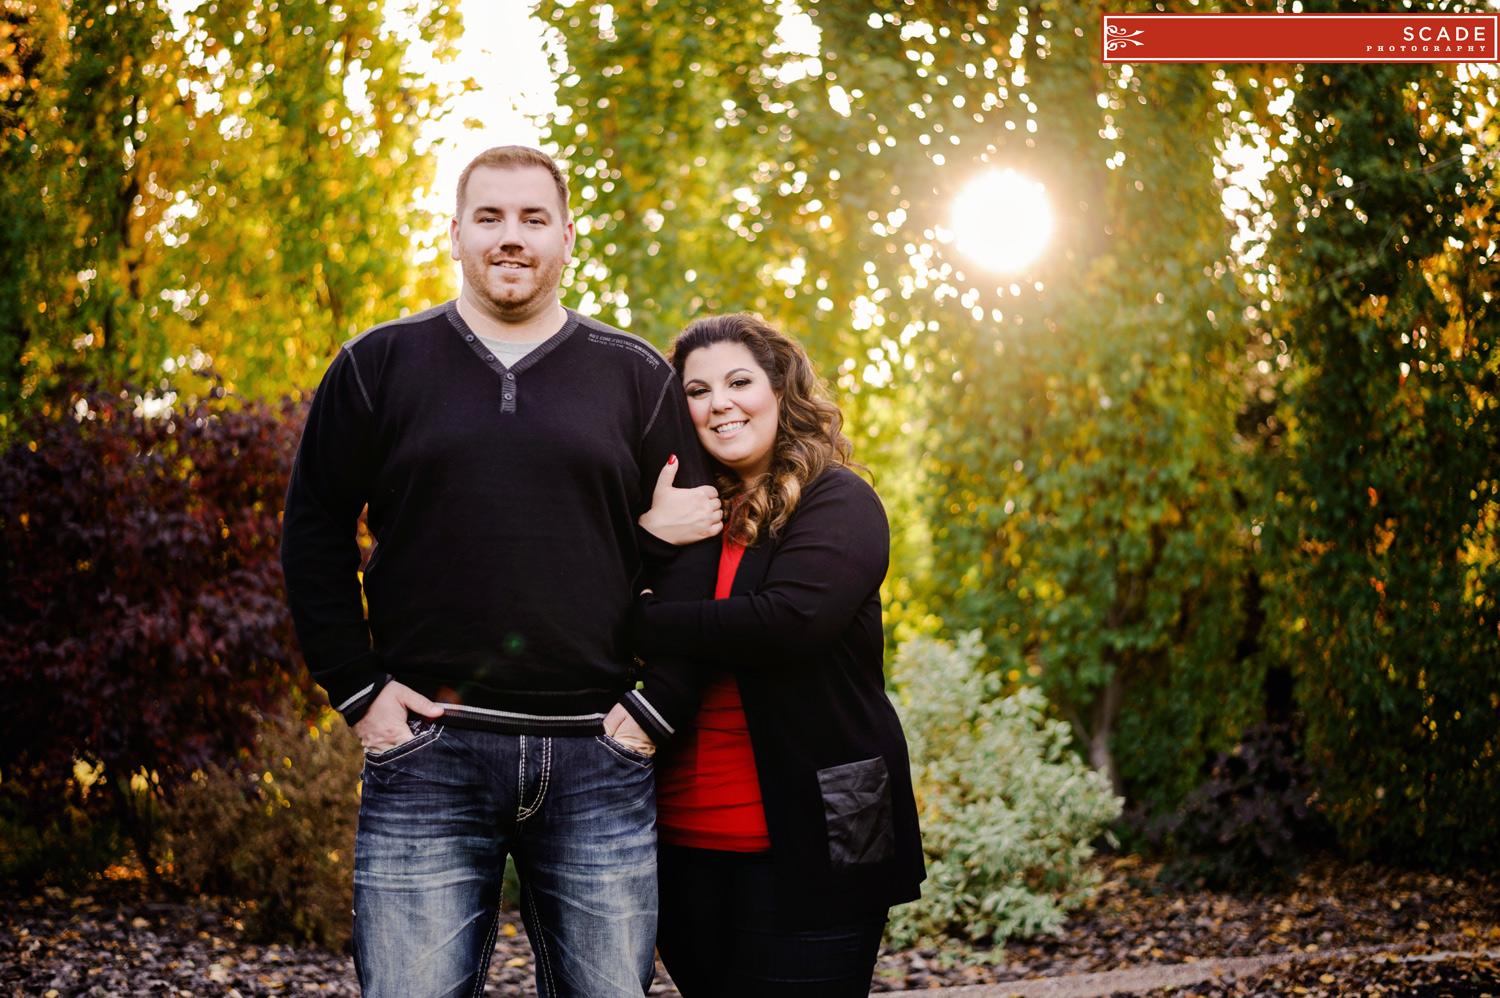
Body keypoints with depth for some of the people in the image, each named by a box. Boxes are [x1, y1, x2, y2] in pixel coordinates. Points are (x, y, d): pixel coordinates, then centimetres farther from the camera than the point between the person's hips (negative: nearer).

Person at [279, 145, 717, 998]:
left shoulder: (638, 377, 10)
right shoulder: (381, 365, 8)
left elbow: (694, 554, 8)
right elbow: (314, 535, 8)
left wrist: (660, 707, -1)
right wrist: (357, 690, -1)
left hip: (596, 758, 1)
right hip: (427, 753, -1)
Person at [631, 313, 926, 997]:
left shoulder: (838, 503, -4)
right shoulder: (685, 514, 12)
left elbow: (791, 621, -22)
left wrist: (648, 622, -13)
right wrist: (646, 538, -15)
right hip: (683, 844, 6)